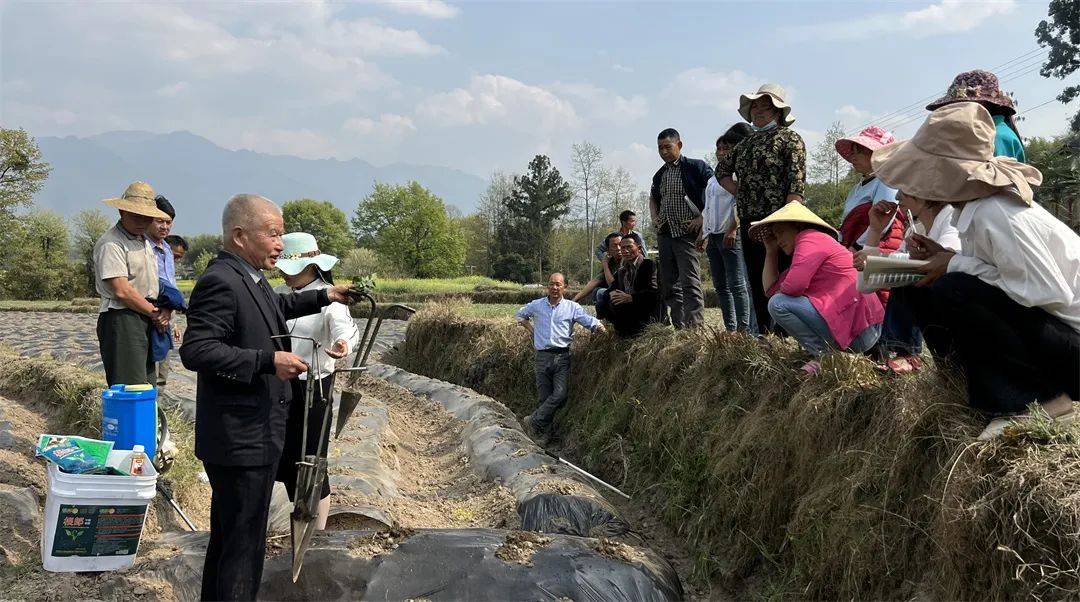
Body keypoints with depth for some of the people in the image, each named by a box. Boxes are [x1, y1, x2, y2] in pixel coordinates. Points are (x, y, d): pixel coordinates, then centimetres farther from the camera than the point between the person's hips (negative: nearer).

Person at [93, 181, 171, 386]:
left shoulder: (144, 241, 19)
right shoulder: (111, 243, -11)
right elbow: (121, 291, -18)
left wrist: (165, 309, 0)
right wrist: (155, 313, -9)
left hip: (147, 320, 9)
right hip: (121, 320, -9)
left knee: (147, 383, 12)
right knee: (129, 387, -13)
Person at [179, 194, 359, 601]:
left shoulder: (248, 279, 10)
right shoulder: (220, 282, -20)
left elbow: (273, 309, 31)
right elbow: (195, 350, -28)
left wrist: (323, 297, 24)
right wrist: (268, 361, -30)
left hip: (252, 434, 11)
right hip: (241, 440, -11)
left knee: (227, 538, 22)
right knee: (243, 545, -3)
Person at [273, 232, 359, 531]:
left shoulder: (328, 297, -13)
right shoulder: (279, 294, 7)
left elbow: (345, 325, -32)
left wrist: (343, 343, -55)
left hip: (313, 390, -6)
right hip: (280, 386, 6)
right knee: (284, 461, 14)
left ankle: (318, 532, 19)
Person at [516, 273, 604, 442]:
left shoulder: (572, 307, 6)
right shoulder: (536, 305, 9)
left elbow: (592, 323, 1)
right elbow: (520, 315, 27)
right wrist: (532, 329, 14)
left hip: (562, 357, -1)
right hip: (543, 357, 1)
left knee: (560, 395, -16)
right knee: (545, 397, 1)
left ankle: (534, 421, -5)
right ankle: (543, 433, 9)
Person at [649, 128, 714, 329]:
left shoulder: (697, 167, -4)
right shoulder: (660, 175, 16)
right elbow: (653, 198, 34)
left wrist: (702, 218, -13)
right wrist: (654, 218, 17)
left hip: (687, 232, -7)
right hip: (665, 234, 7)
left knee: (690, 282, -13)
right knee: (669, 284, 7)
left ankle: (694, 327, -16)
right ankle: (679, 327, 12)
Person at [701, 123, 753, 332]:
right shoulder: (713, 178, 22)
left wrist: (733, 229, -21)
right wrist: (703, 232, 20)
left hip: (731, 236, -9)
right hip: (713, 236, 9)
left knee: (736, 285, -10)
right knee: (720, 286, 7)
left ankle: (743, 328, -10)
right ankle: (730, 328, 10)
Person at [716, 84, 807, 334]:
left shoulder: (790, 139, -1)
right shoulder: (746, 144, 20)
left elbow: (796, 184, -11)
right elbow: (722, 169, 33)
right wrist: (739, 192, 14)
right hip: (749, 224, 7)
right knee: (757, 285, 10)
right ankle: (765, 336, 16)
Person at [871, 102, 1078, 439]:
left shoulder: (995, 214, -25)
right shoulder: (975, 205, 4)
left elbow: (1051, 292, -27)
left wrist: (957, 264, -20)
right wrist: (942, 257, -4)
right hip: (1036, 324, 9)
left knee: (952, 292, -27)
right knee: (920, 291, 2)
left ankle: (1046, 398, -11)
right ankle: (1007, 399, 1)